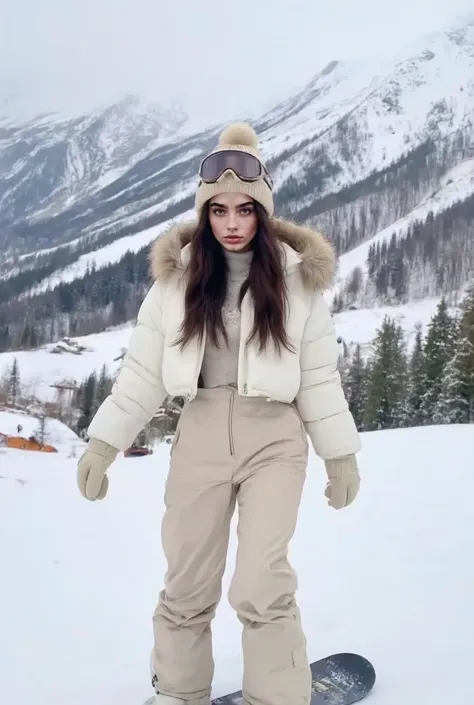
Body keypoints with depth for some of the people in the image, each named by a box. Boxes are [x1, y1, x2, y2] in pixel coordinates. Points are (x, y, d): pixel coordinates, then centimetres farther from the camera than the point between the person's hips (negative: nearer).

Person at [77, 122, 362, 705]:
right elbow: (144, 369, 3)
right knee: (186, 586, 10)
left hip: (274, 438, -1)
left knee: (261, 586, -11)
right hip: (200, 439, 2)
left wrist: (340, 453, 3)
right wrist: (105, 441, 0)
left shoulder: (296, 278, 0)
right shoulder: (179, 277, 2)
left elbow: (319, 375, 2)